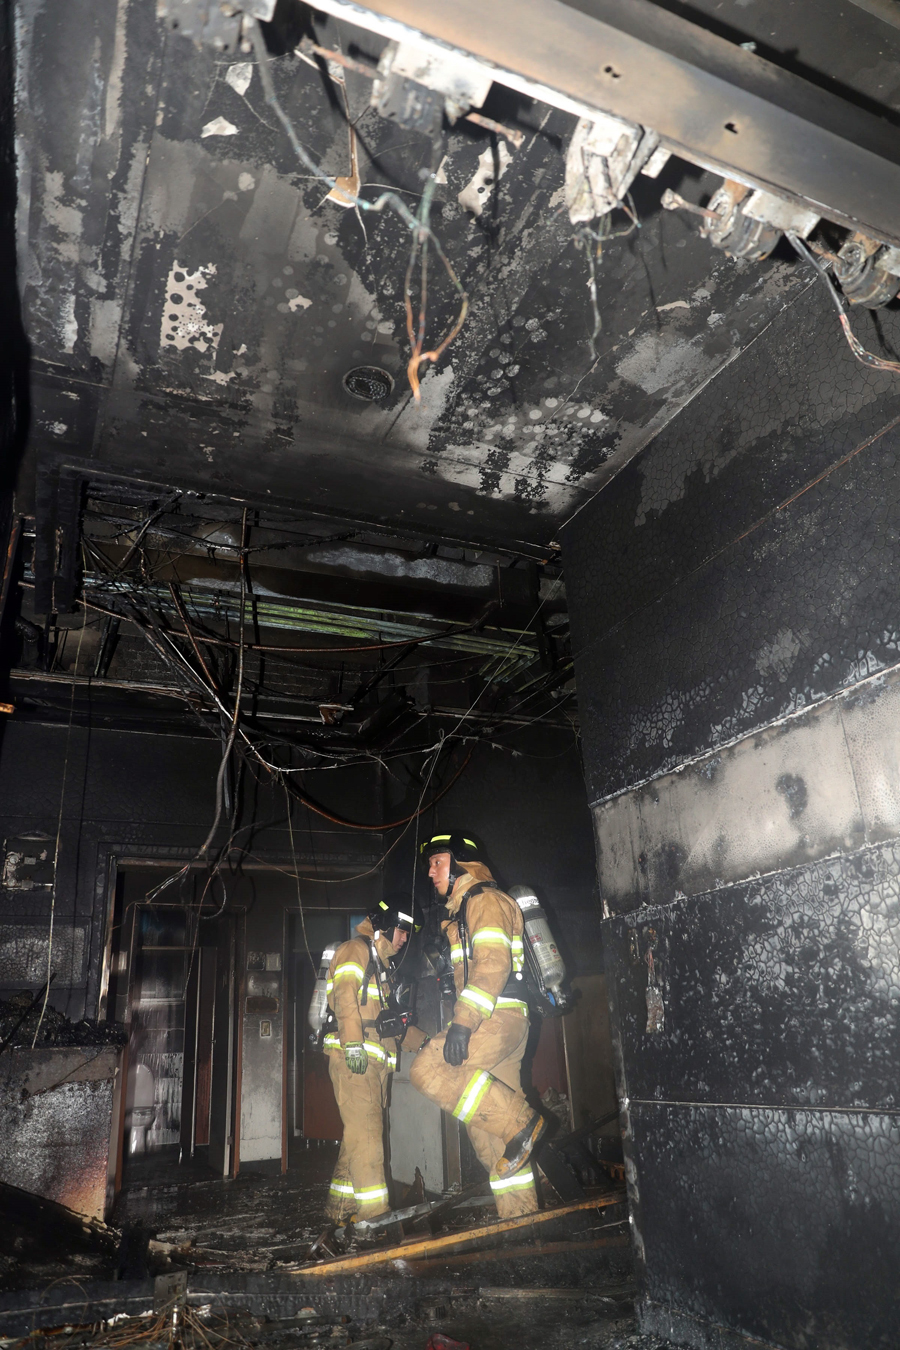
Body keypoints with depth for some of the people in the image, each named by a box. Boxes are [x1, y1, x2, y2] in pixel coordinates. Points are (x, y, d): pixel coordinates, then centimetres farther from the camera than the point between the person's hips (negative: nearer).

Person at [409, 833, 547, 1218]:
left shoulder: (485, 899, -7)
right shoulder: (461, 911, 25)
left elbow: (493, 963, -20)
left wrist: (463, 1020, -27)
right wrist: (460, 1026, 23)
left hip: (499, 1016, -10)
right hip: (492, 1023, 10)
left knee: (427, 1069, -22)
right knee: (486, 1125, 8)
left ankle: (518, 1123, -16)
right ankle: (519, 1214, 13)